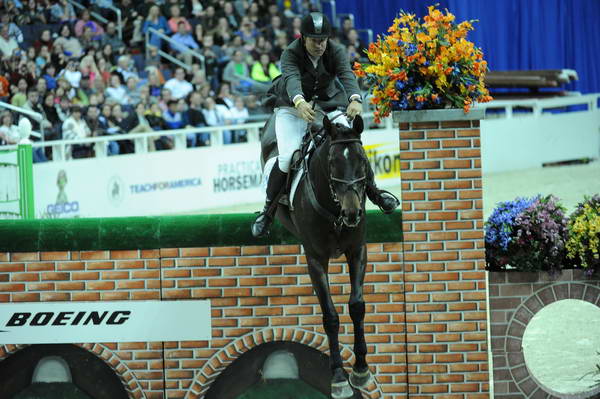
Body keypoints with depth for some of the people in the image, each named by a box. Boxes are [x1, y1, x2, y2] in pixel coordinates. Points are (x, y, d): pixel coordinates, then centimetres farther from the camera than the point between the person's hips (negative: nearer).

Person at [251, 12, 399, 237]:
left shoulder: (336, 52, -15)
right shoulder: (291, 54, -22)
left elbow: (347, 76, -33)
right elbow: (292, 79, -42)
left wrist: (355, 100, -55)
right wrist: (300, 103, -65)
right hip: (292, 109, -3)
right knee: (288, 156, -22)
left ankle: (374, 193, 12)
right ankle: (269, 209, -6)